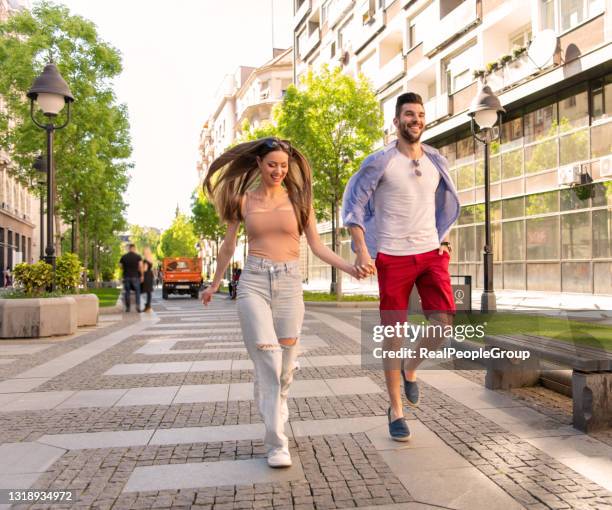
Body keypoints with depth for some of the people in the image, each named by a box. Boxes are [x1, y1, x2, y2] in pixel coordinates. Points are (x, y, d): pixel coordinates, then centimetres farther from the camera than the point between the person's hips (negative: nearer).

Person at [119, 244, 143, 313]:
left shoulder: (123, 257, 5)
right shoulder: (138, 257, -2)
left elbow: (121, 267, 6)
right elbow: (140, 267, -9)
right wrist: (142, 275, -2)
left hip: (126, 276, 2)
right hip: (135, 276, -2)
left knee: (127, 292, 9)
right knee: (137, 292, 6)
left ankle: (127, 307, 10)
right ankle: (138, 306, -7)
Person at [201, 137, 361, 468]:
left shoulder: (298, 199, 6)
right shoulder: (243, 200, 6)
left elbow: (316, 246, 5)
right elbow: (228, 246, 16)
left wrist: (350, 268, -7)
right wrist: (214, 284, 24)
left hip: (289, 283, 1)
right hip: (253, 282, -1)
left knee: (286, 363, 6)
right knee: (268, 360, -13)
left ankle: (273, 413, 36)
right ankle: (276, 443, -5)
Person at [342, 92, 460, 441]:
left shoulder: (437, 163, 10)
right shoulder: (380, 161, -4)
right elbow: (353, 205, -6)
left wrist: (444, 241, 12)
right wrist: (362, 251, -16)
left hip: (431, 254, 4)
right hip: (393, 258, -3)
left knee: (444, 322, -13)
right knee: (394, 332, 3)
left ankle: (410, 368, 20)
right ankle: (396, 409, 19)